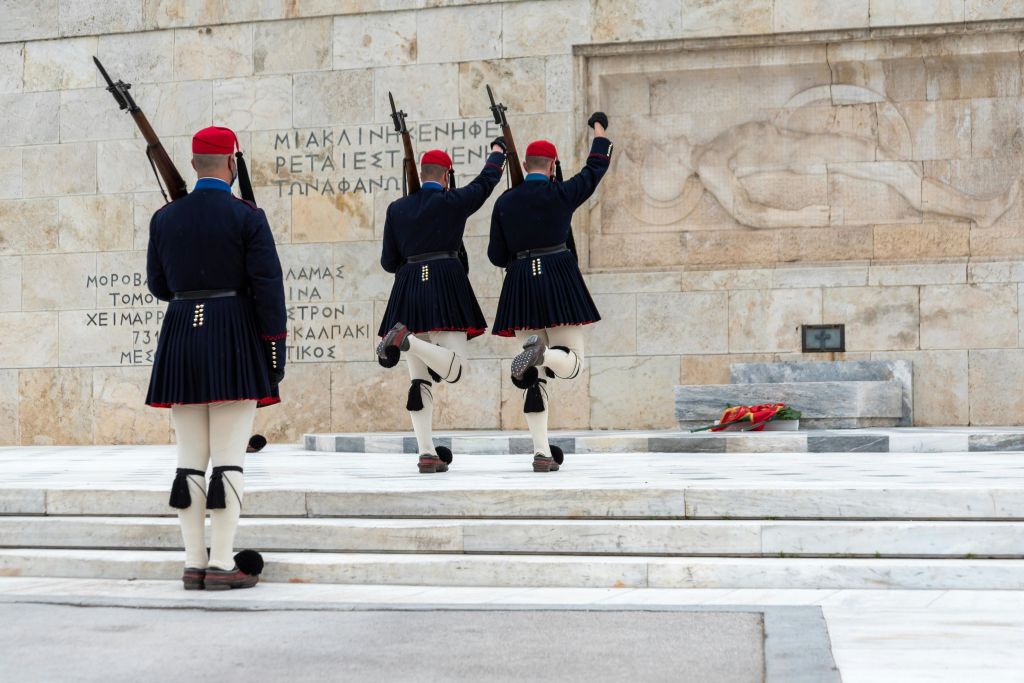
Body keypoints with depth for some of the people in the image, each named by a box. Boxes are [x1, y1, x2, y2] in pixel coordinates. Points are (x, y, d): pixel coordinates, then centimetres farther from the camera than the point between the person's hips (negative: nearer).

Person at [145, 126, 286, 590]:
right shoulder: (248, 217, -6)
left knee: (190, 459, 7)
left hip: (181, 342, 4)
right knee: (229, 457, -2)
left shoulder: (164, 218, 6)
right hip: (235, 342, -4)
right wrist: (276, 352, -3)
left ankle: (194, 563, 10)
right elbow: (268, 288, -9)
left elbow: (158, 286, 12)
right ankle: (222, 564, -2)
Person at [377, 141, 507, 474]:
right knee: (453, 370, -3)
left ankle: (426, 453, 1)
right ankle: (406, 339, -27)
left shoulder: (397, 209, 10)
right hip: (447, 285, -4)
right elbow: (487, 180, 19)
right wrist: (497, 151, 38)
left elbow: (388, 262, 12)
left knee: (419, 379, 6)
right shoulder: (454, 202, 2)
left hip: (408, 291, 4)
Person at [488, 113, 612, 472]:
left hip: (521, 288, 3)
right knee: (572, 365, 5)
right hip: (559, 281, -3)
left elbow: (496, 256, 7)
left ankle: (542, 453, 2)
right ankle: (543, 352, -31)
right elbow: (595, 170, 15)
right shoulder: (561, 194, -1)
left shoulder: (504, 202, 5)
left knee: (534, 376, 7)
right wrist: (599, 132, 31)